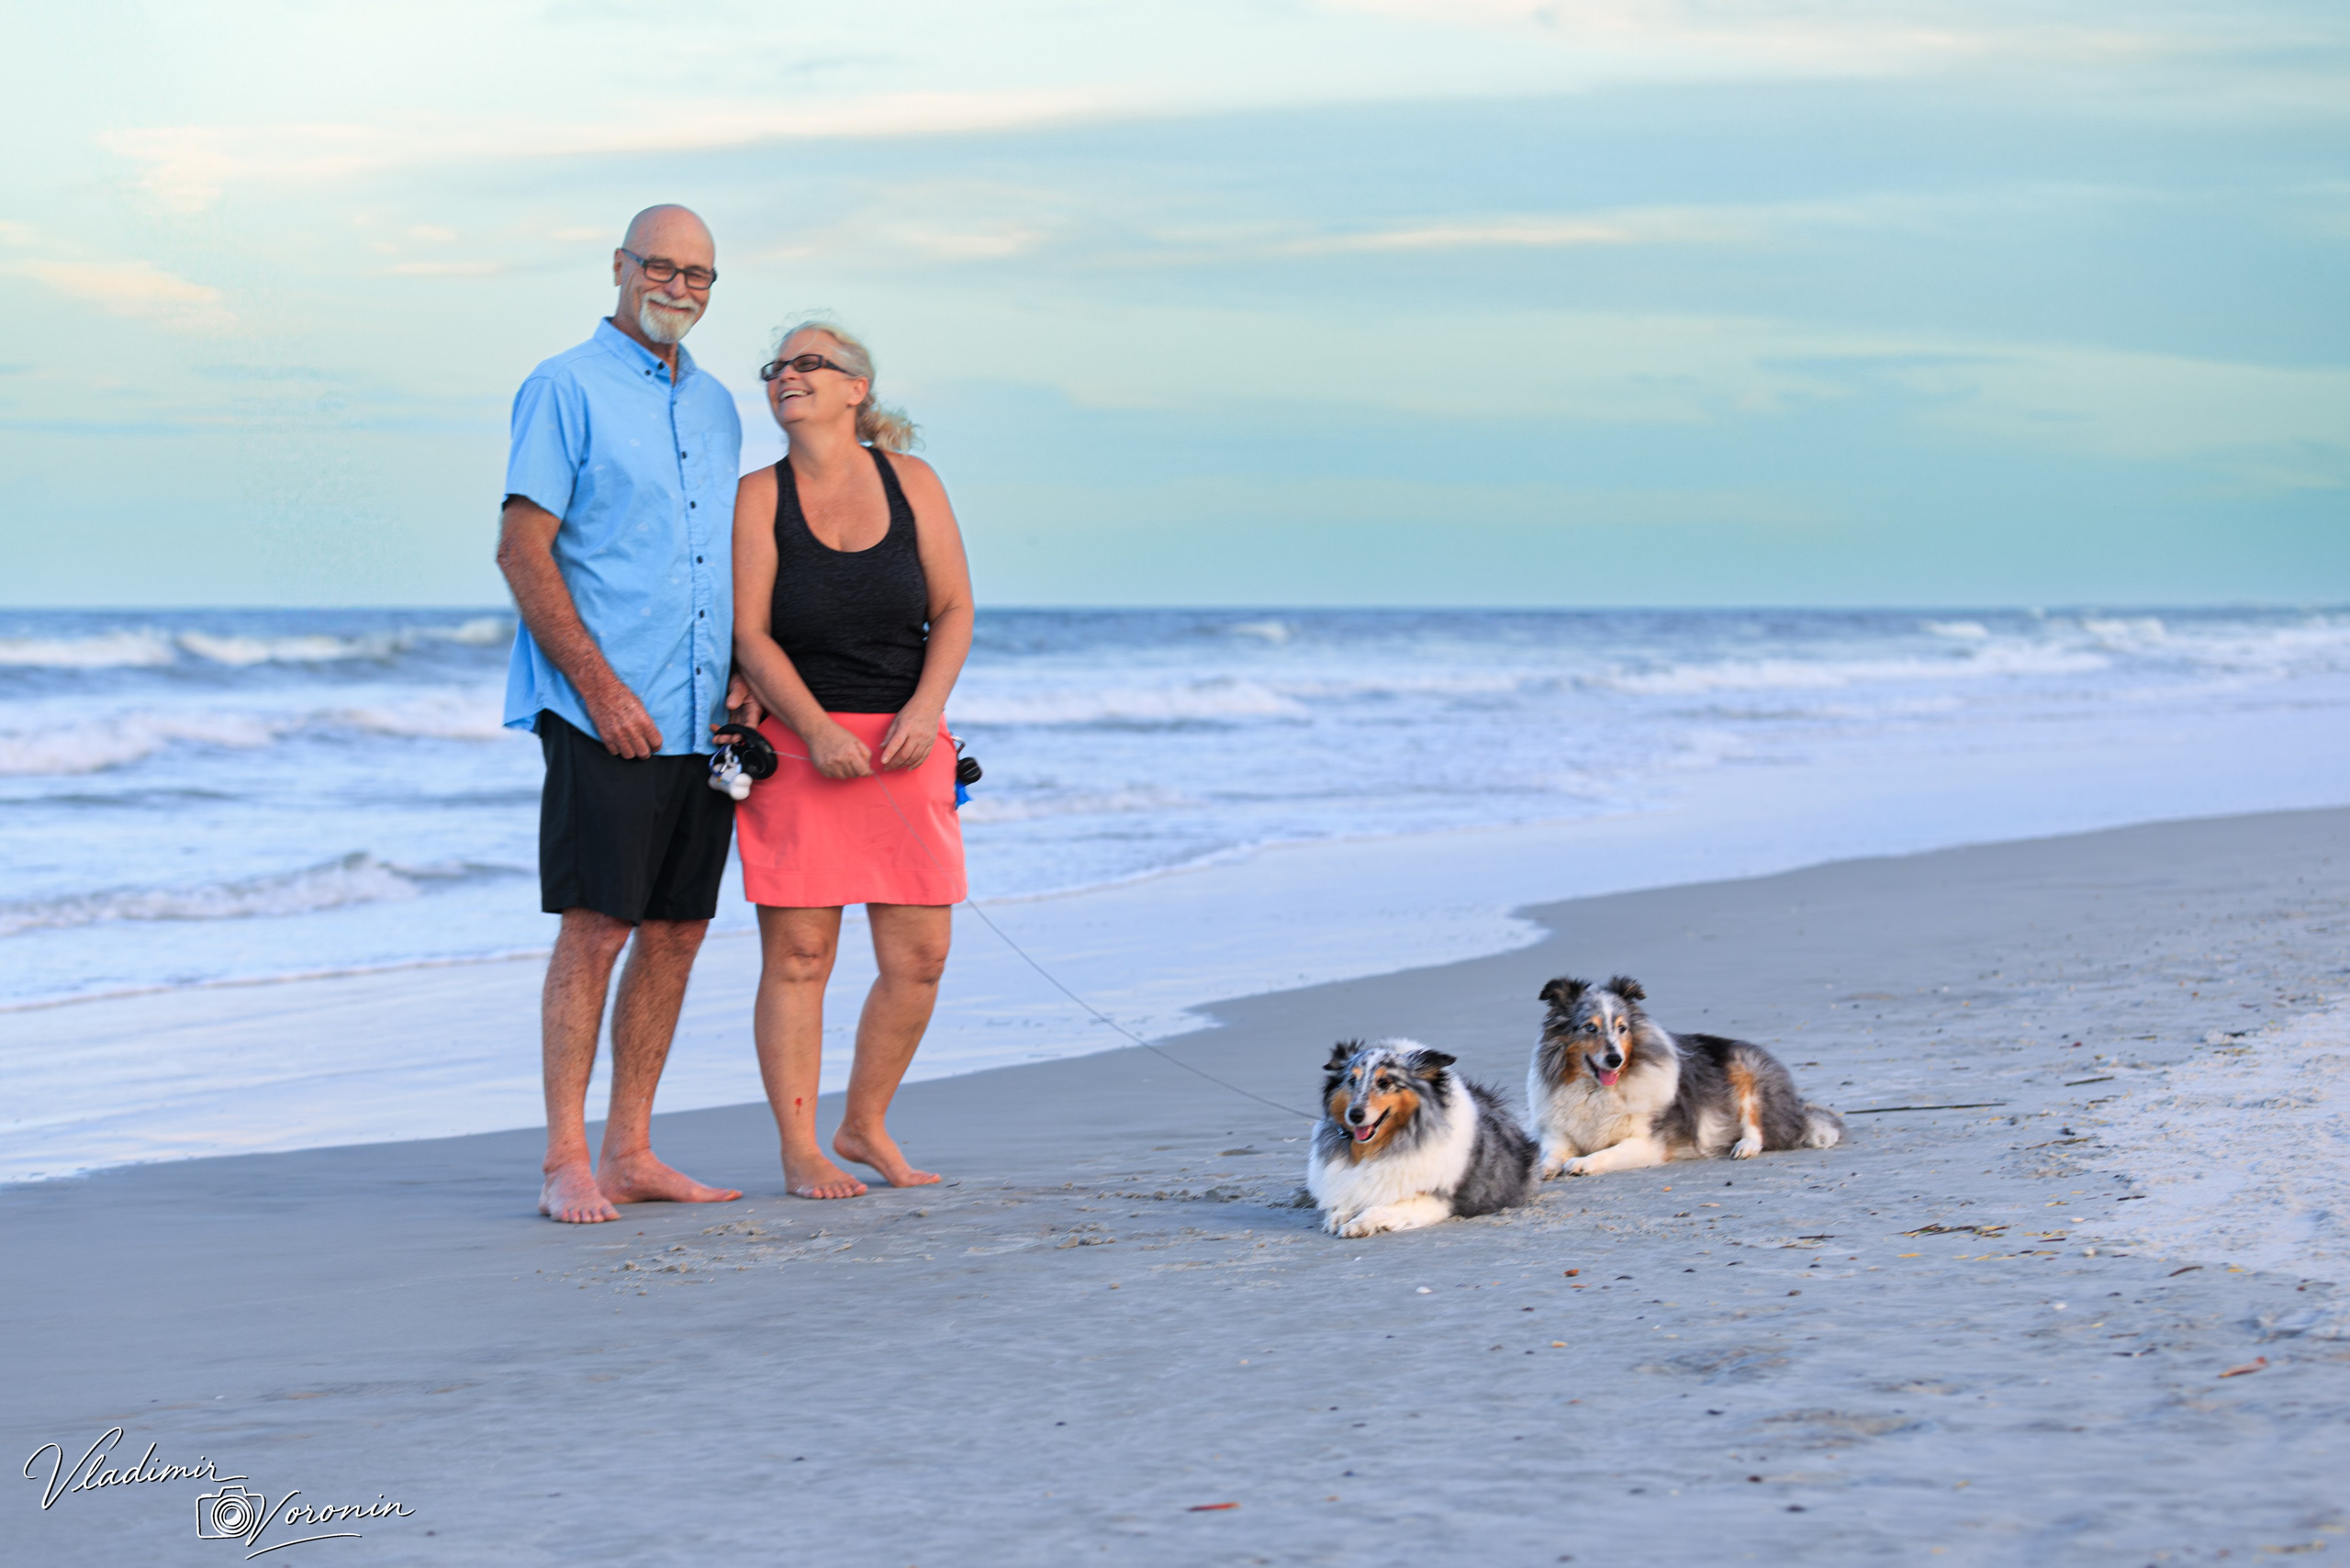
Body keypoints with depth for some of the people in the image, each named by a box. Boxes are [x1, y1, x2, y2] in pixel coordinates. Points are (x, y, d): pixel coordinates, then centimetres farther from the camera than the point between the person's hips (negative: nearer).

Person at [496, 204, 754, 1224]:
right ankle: (565, 1164, -4)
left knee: (678, 928, 7)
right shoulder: (565, 390, -4)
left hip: (701, 720, 7)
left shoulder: (714, 407, 18)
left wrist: (745, 671, 7)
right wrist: (600, 686, -16)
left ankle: (630, 1151, 15)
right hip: (604, 716, -7)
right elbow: (522, 548, -10)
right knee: (594, 927, -8)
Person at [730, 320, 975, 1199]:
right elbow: (750, 634, -6)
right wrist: (818, 730, -18)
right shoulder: (760, 497, -1)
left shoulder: (912, 483, 6)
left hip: (904, 745, 3)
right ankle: (799, 1153, 6)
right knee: (798, 954, -3)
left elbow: (954, 611, 5)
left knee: (919, 958, 1)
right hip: (797, 743, -3)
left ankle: (864, 1127, 20)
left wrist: (923, 709, -10)